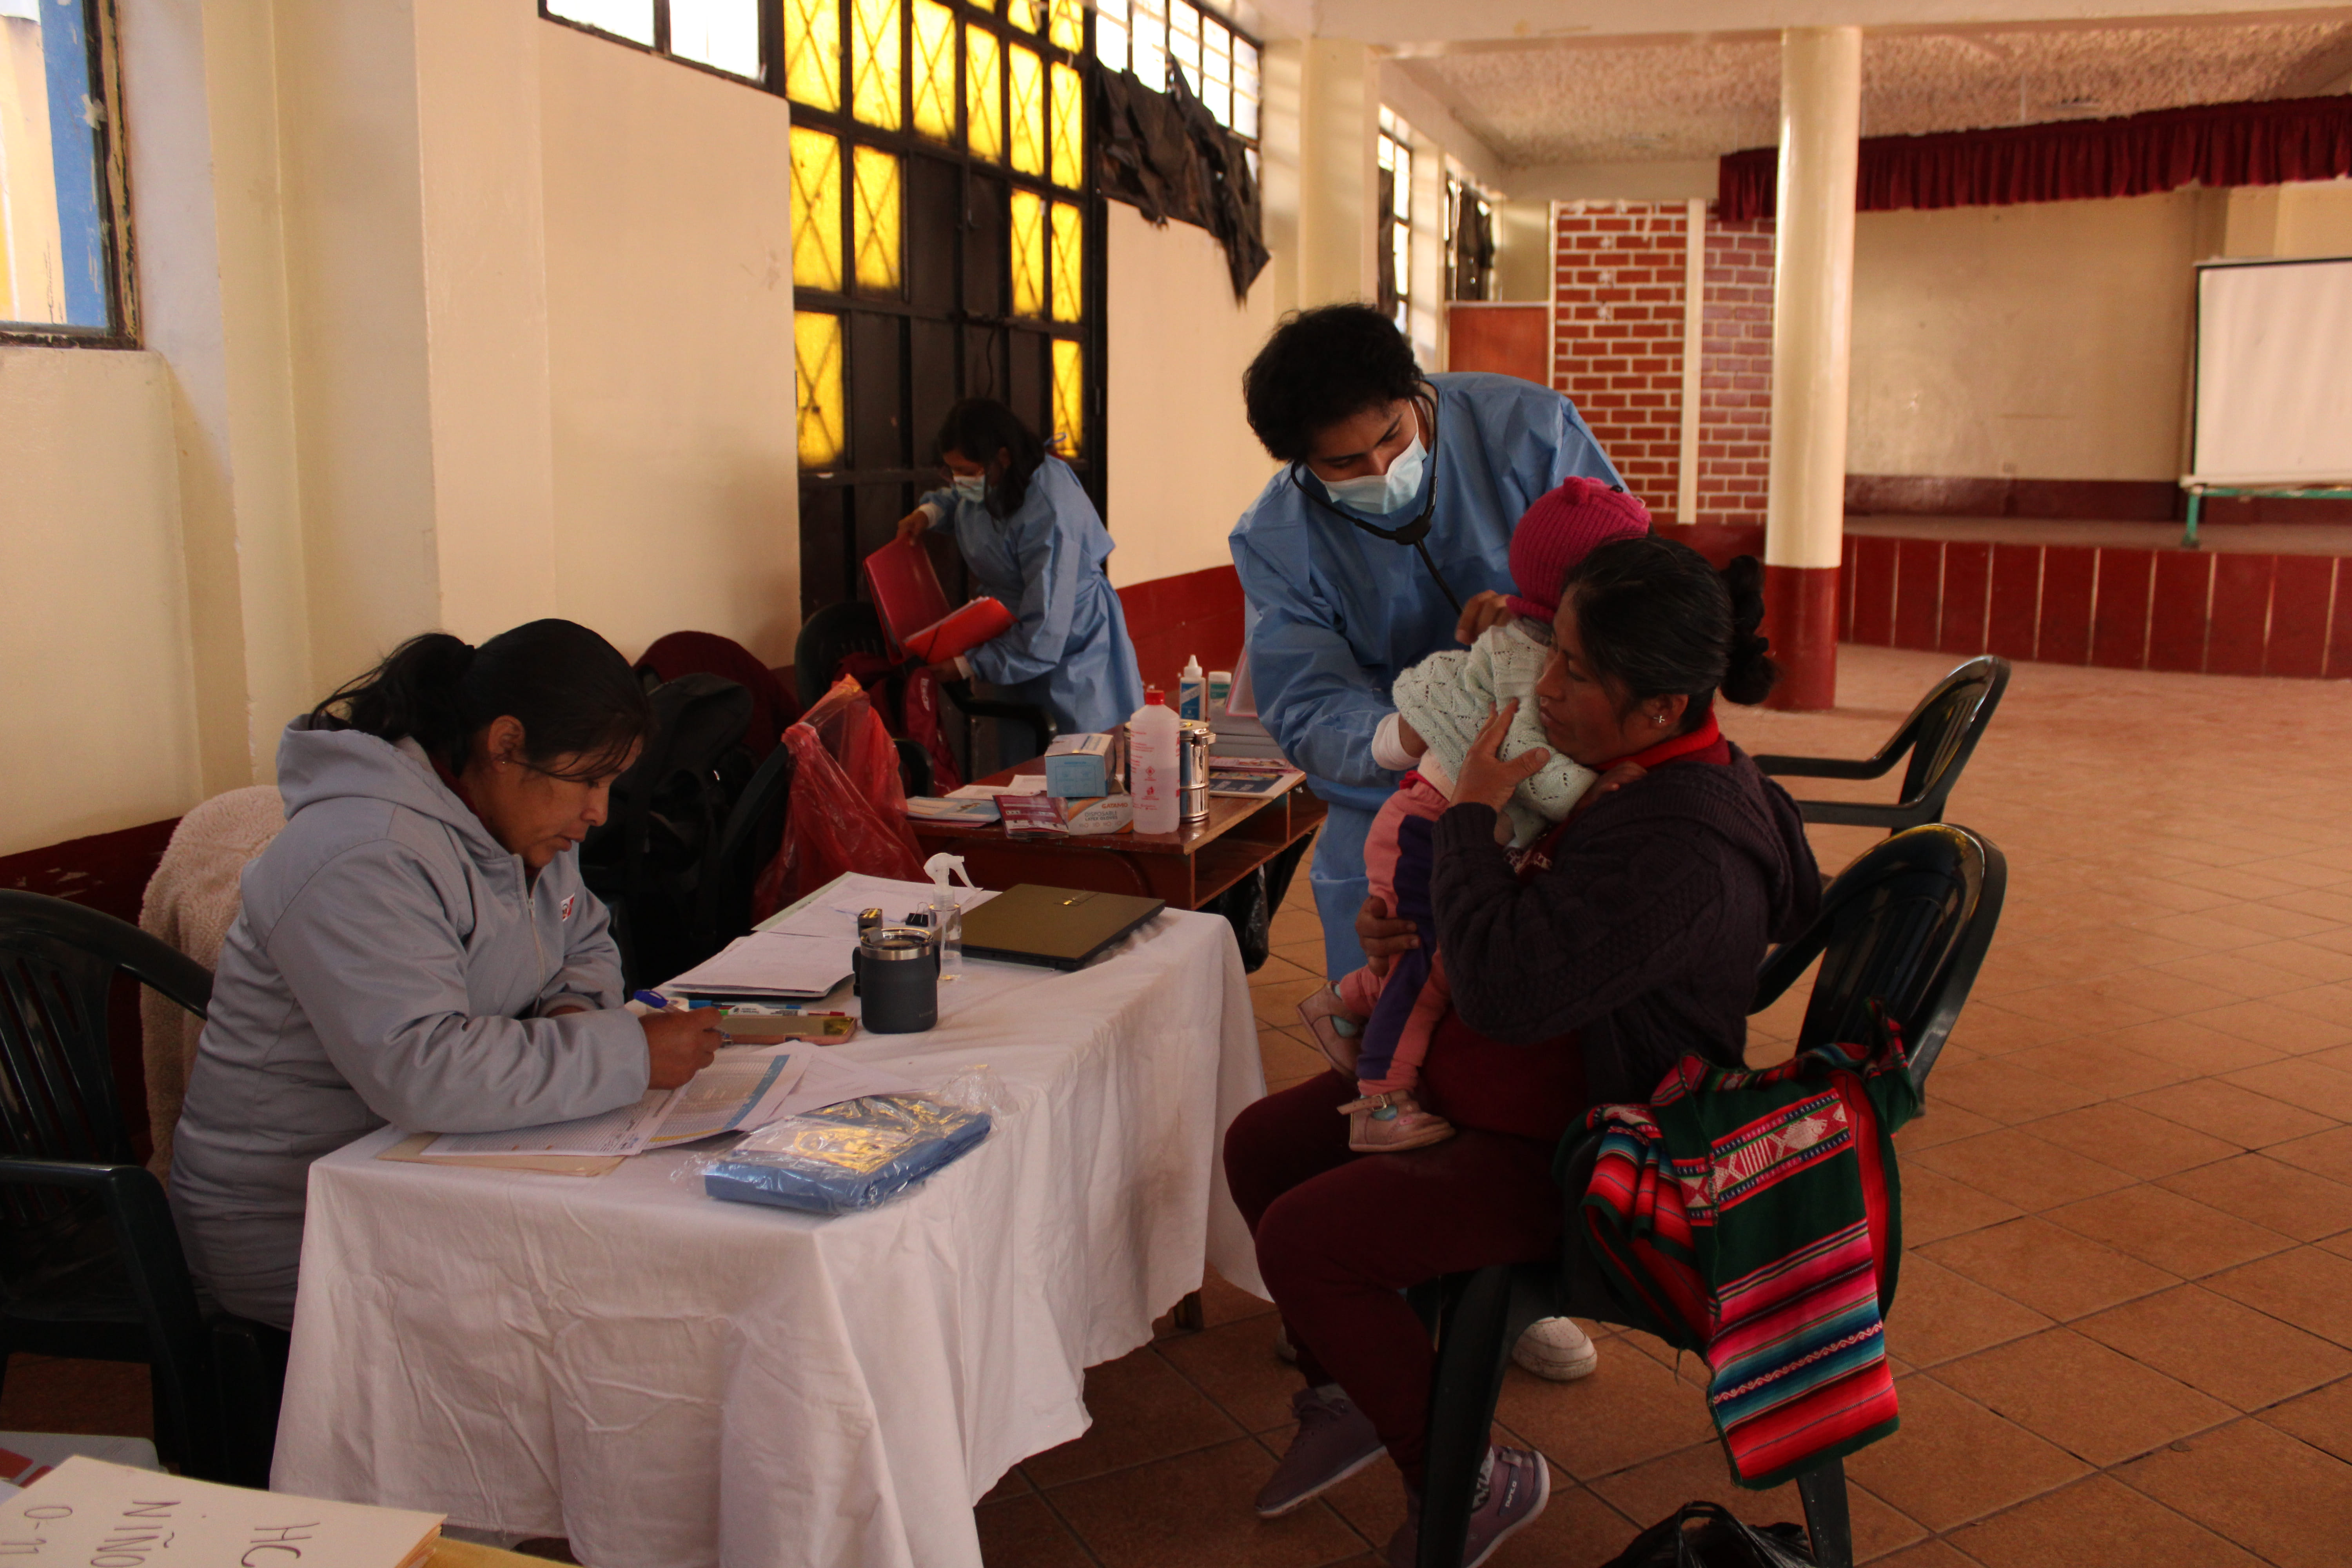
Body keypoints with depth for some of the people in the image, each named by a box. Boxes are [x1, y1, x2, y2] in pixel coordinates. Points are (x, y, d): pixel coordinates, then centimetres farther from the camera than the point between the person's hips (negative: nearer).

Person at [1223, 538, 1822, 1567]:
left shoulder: (1676, 848, -33)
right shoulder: (1651, 774, 0)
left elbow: (1509, 993, -36)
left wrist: (1472, 816, -24)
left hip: (1570, 1153, -10)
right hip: (1528, 1084, 10)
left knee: (1301, 1240, -19)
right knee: (1259, 1147, 9)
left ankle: (1468, 1484, 4)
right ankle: (1346, 1395, 28)